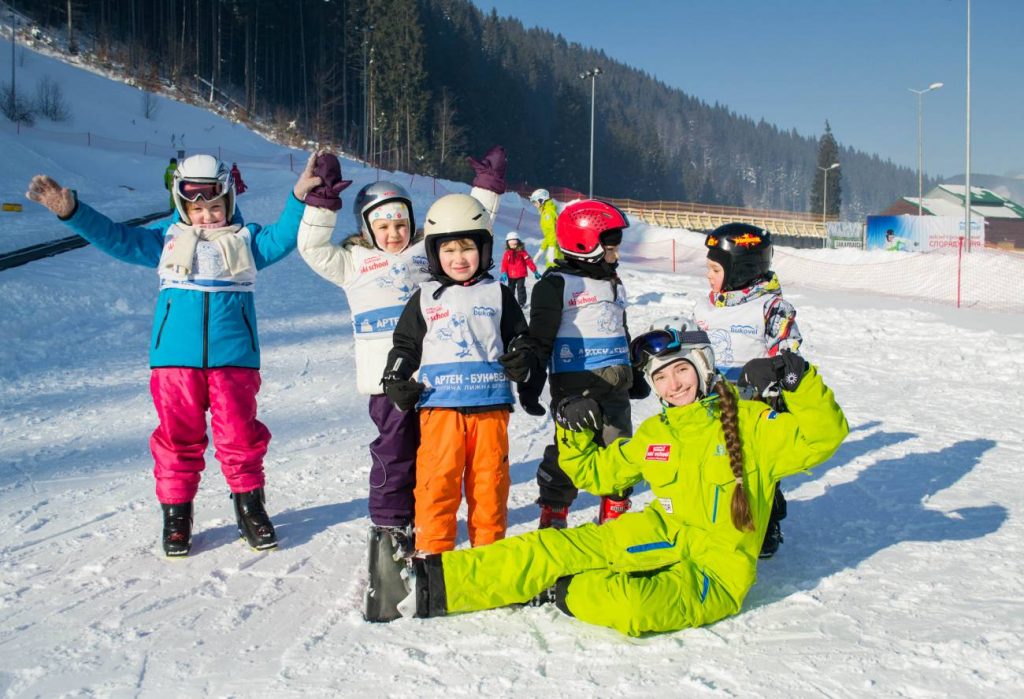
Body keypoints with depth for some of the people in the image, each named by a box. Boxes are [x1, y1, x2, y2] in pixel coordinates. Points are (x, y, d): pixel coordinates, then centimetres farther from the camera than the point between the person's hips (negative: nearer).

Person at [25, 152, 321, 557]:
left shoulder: (246, 239, 13)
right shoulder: (167, 240, 15)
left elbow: (281, 238, -2)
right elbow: (117, 238, 9)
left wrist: (300, 197, -19)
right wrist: (71, 211, -3)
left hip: (233, 357, -1)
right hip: (176, 357, 1)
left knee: (240, 435, 0)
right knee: (177, 436, 4)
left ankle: (249, 506, 17)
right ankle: (176, 512, 18)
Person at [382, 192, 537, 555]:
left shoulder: (498, 294, 11)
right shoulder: (424, 299, 11)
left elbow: (518, 335, 17)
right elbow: (405, 344, 15)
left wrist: (522, 358, -3)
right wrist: (396, 381, 1)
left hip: (490, 402, 1)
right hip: (440, 404, -1)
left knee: (489, 481, 5)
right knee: (437, 481, -4)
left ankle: (489, 551, 19)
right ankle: (433, 553, 6)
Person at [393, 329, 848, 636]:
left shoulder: (750, 422, -5)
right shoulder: (655, 433, 12)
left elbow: (822, 436, -14)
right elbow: (599, 473, 21)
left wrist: (798, 380, -27)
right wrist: (574, 435, 5)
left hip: (716, 569, -5)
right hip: (662, 535, 5)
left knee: (628, 605, -36)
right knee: (555, 547, -15)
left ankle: (559, 591, -7)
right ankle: (432, 584, -13)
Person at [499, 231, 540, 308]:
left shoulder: (522, 252, -6)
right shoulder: (507, 253, -1)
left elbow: (529, 261, -5)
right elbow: (504, 264, -1)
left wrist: (535, 271, -5)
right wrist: (504, 273, -12)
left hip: (521, 275, -3)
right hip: (511, 275, 3)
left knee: (520, 288, -1)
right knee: (510, 288, 13)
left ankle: (522, 303, 6)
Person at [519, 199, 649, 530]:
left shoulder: (614, 283, 17)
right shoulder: (557, 284, -8)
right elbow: (540, 337, -10)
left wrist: (634, 374, 29)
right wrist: (532, 382, -14)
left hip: (615, 384, 7)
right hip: (574, 383, -7)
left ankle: (614, 517, 24)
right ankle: (553, 516, 11)